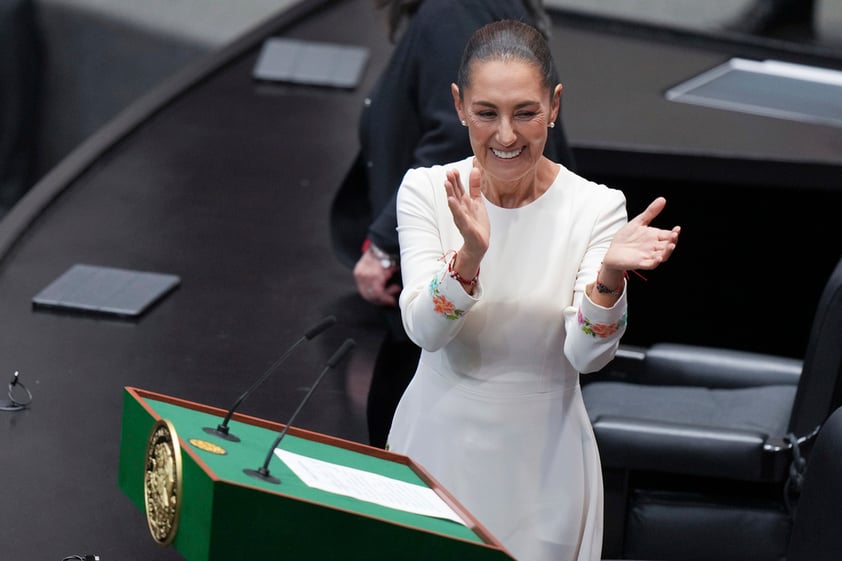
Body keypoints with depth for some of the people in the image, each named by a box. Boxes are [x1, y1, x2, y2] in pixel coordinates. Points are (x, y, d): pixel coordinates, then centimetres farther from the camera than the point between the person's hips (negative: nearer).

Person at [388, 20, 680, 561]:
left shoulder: (596, 206, -10)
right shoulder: (426, 188, -7)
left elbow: (587, 356, -17)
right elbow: (424, 329, -19)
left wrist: (609, 276, -35)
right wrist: (470, 255, -36)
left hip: (539, 455, -1)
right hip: (439, 439, 1)